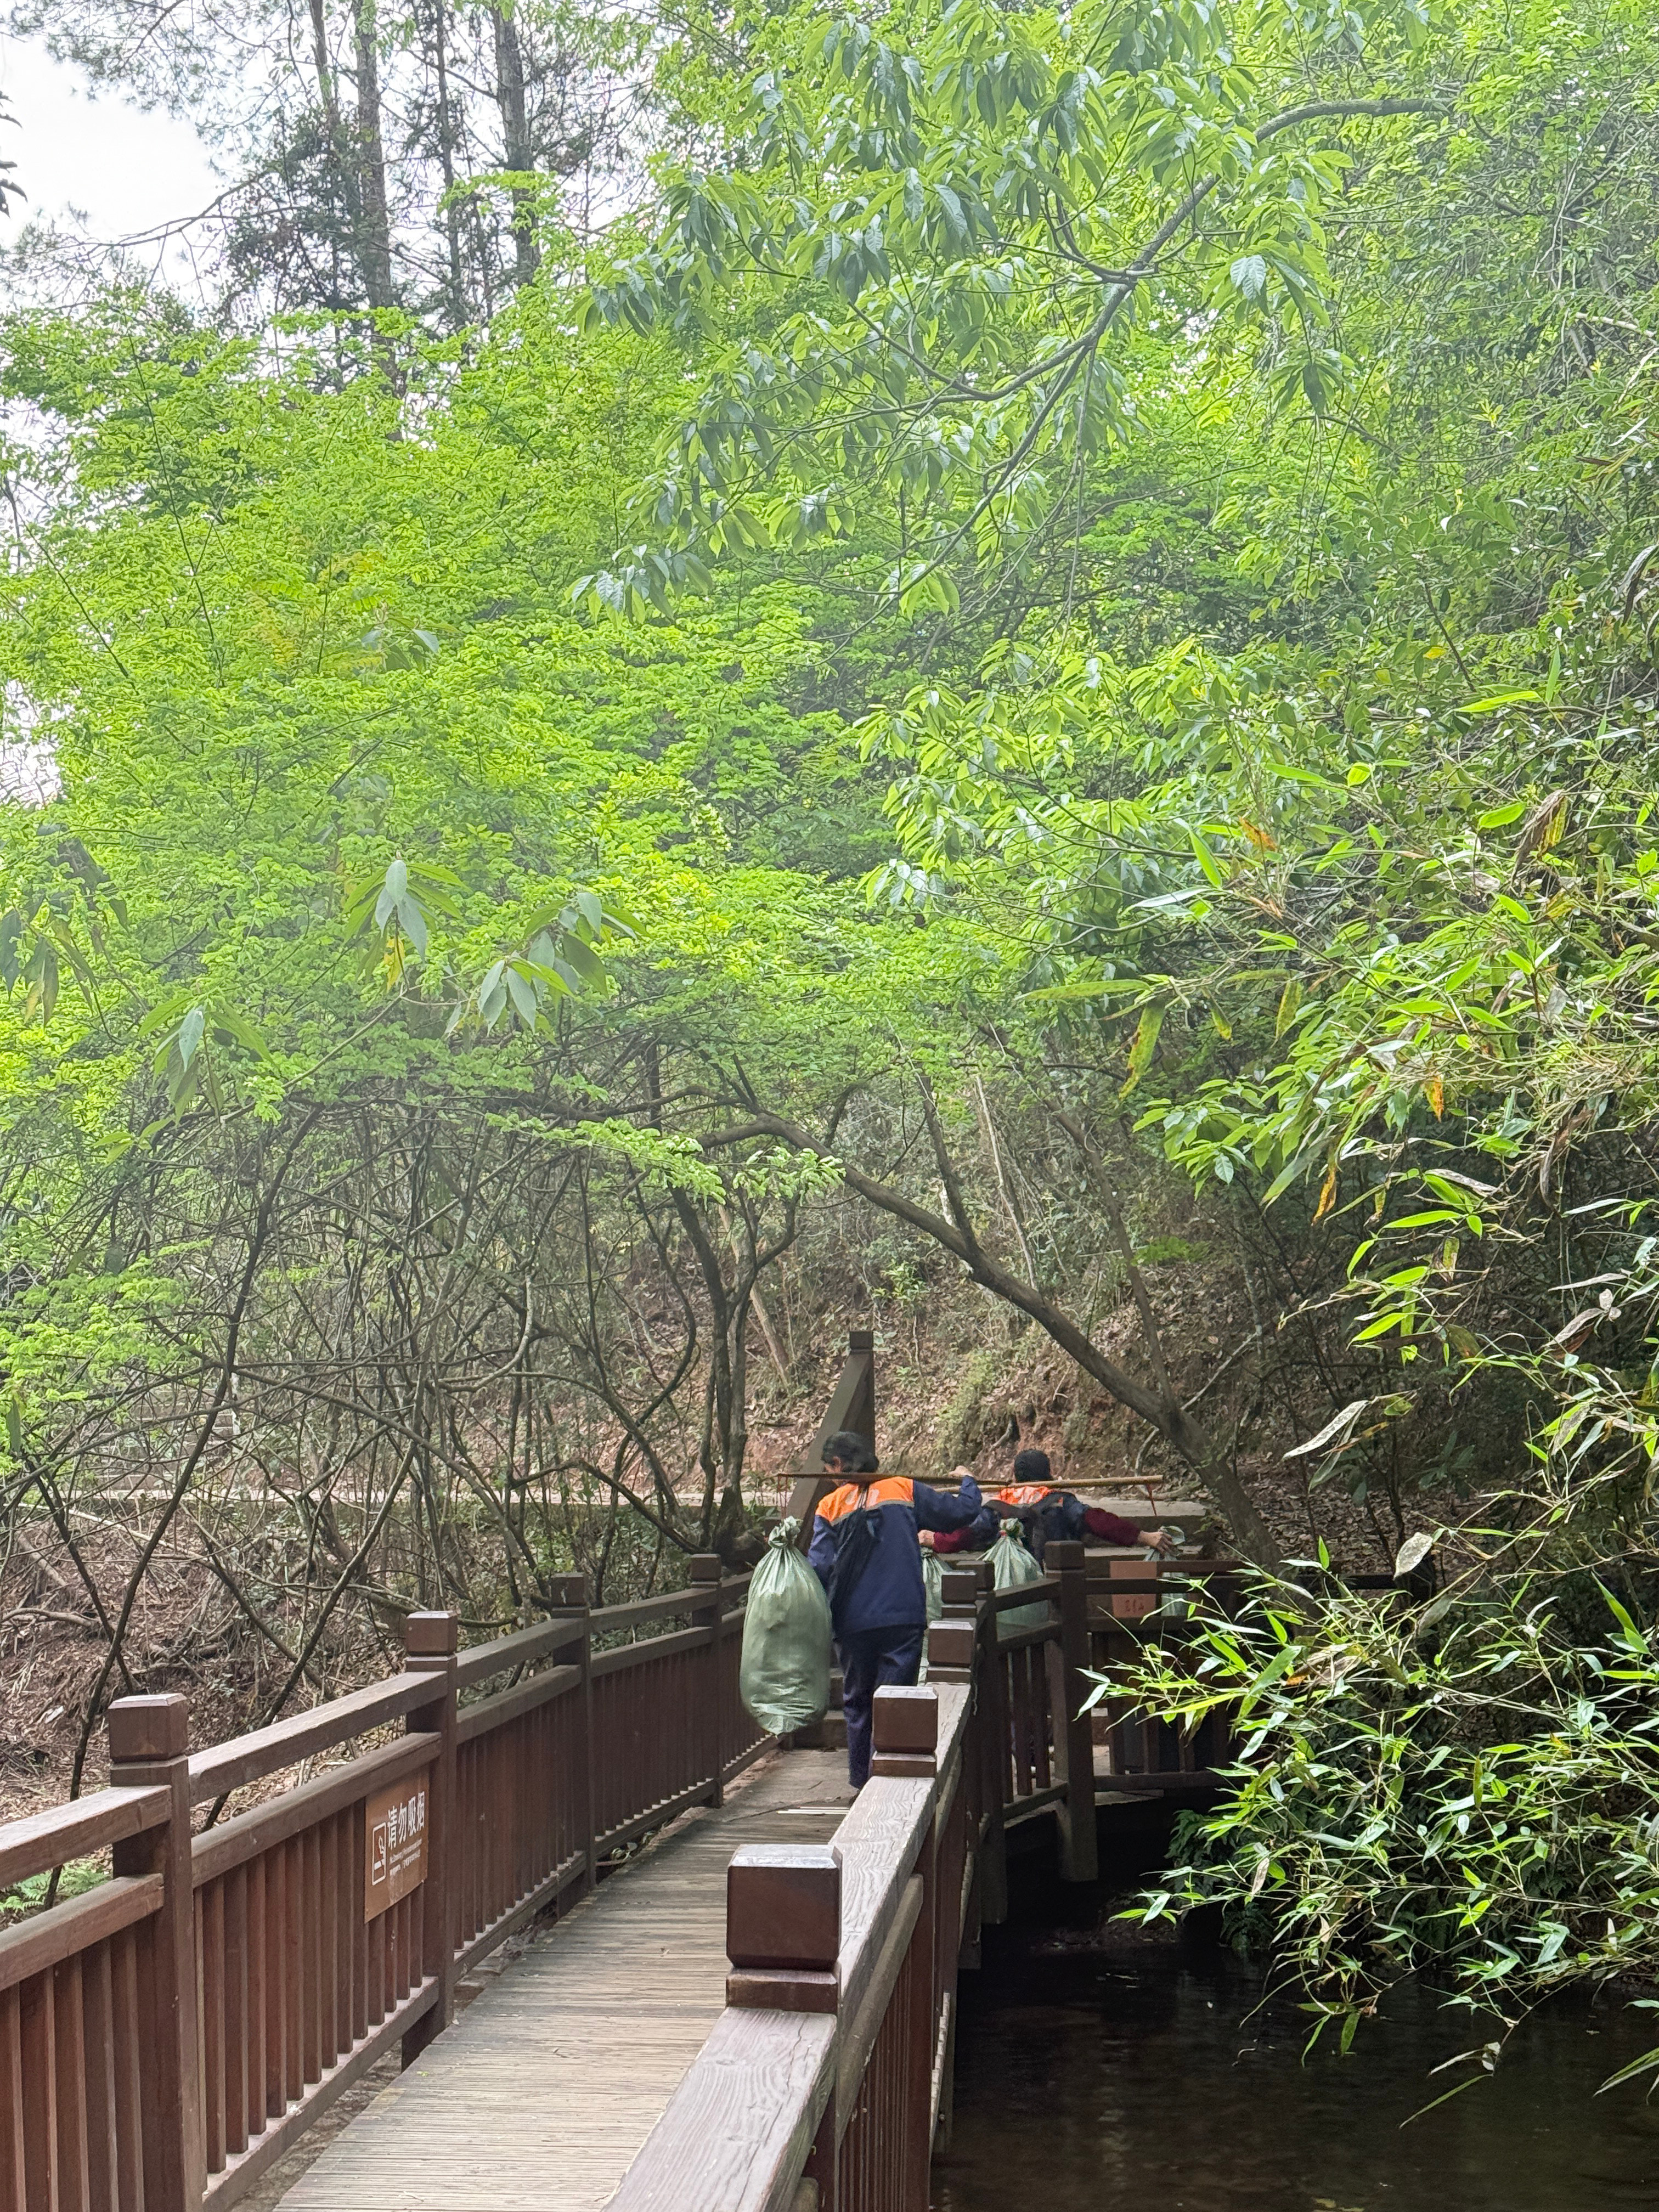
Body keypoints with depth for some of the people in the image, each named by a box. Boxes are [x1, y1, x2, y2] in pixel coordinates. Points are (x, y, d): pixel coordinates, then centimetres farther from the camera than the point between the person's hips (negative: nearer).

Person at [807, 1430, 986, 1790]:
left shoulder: (830, 1507, 3)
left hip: (854, 1622, 1)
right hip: (904, 1618, 0)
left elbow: (820, 1568, -5)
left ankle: (861, 1783, 24)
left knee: (857, 1702, 16)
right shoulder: (904, 1489, 4)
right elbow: (962, 1513, 5)